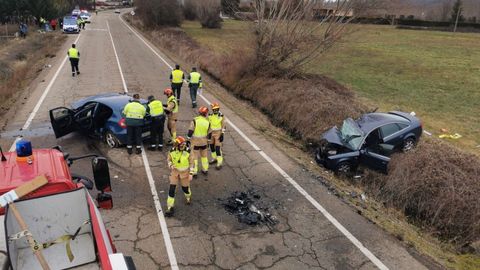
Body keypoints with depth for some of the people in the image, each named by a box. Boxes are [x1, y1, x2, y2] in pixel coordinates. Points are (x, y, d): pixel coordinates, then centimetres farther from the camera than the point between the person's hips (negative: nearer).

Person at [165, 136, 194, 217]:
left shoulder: (187, 151, -18)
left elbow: (191, 162, -7)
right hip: (175, 171, 1)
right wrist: (170, 165, -20)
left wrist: (191, 173, -8)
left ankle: (188, 196, 50)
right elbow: (169, 159, 3)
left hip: (185, 172, -1)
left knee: (185, 187, 12)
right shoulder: (172, 151, -15)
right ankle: (170, 207, 6)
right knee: (172, 189, -5)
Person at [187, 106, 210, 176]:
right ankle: (205, 169, 29)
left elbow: (190, 131, -14)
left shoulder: (195, 120, -15)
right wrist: (208, 141, 17)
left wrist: (188, 139, -3)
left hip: (195, 142, -3)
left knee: (194, 156, 5)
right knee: (204, 155, 19)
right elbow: (209, 133, 4)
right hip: (204, 141, 3)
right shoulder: (207, 122, -5)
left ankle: (194, 171, 8)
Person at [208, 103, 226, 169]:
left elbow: (223, 126, -10)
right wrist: (209, 133, 8)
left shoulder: (221, 116, -14)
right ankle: (214, 158, 36)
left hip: (218, 133, -5)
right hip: (212, 133, 6)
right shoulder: (210, 116, 0)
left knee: (218, 148, -9)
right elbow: (209, 125, 9)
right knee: (212, 146, 15)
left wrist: (222, 135, -13)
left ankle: (220, 163, -3)